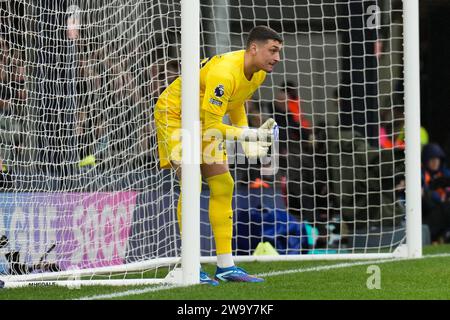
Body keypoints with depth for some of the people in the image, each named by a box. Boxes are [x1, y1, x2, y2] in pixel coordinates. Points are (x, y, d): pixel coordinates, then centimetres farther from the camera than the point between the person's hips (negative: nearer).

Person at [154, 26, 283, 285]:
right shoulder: (224, 73, -35)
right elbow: (213, 126, -32)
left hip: (205, 121, 9)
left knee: (223, 185, 2)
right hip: (174, 115, -9)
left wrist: (249, 141, -2)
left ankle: (226, 267, 5)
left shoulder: (258, 72, -7)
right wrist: (248, 134, -35)